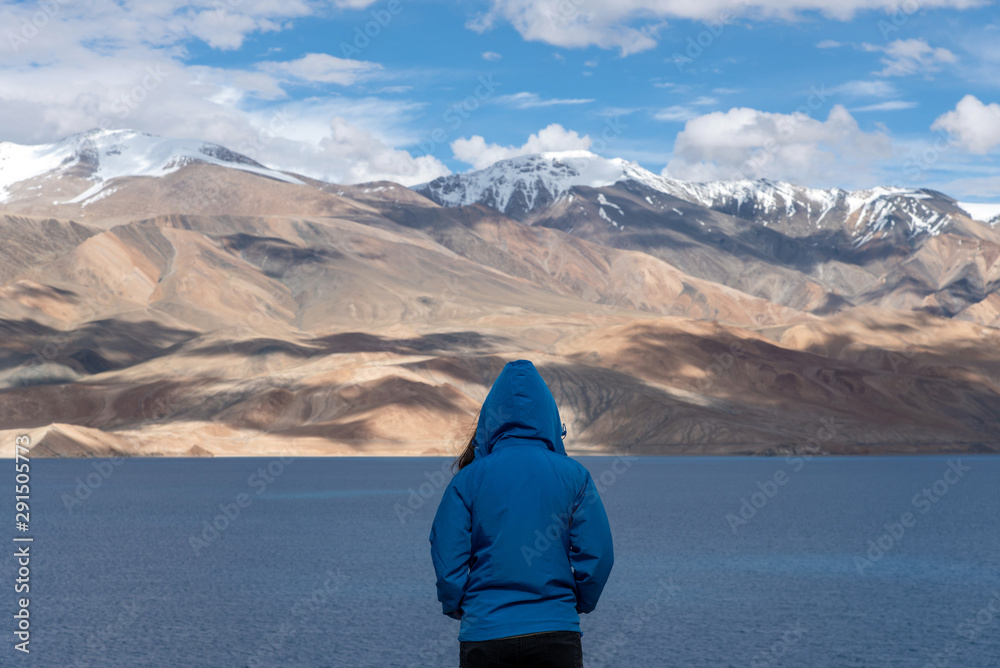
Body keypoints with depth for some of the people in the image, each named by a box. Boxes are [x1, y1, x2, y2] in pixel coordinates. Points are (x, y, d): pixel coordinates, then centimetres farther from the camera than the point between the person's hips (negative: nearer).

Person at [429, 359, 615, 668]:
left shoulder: (468, 479, -2)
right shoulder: (573, 475, 0)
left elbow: (447, 558, -4)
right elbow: (598, 555, -2)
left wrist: (457, 608, 13)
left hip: (484, 634, 0)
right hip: (557, 633, 0)